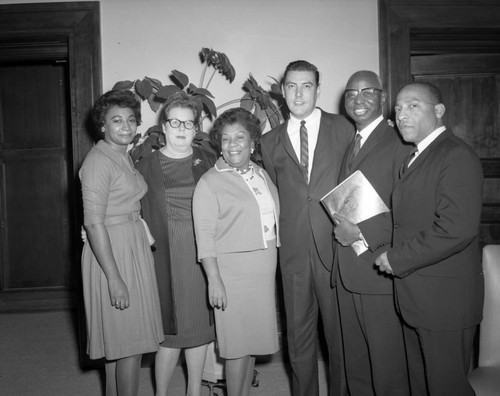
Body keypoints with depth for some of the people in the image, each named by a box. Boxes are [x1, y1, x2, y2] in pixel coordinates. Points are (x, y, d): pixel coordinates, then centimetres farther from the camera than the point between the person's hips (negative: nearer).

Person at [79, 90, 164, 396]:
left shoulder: (124, 157, 12)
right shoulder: (99, 161, -16)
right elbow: (93, 222, -21)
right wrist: (114, 277, -23)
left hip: (133, 247, 9)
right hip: (112, 252, -9)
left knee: (119, 341, 18)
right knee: (130, 342, -1)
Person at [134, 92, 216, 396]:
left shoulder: (208, 160, 7)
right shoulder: (147, 163, 2)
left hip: (203, 254, 3)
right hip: (167, 256, -2)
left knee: (200, 326, 11)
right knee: (172, 331, 0)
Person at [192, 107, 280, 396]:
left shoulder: (262, 175, 11)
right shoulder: (210, 183, -8)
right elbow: (205, 237, -12)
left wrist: (273, 268, 14)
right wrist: (214, 280, -17)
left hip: (265, 269, 6)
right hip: (232, 271, -6)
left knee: (253, 339, 14)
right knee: (238, 343, 1)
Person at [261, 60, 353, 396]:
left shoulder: (343, 128, 5)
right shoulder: (270, 141, 10)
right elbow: (274, 194, 14)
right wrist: (281, 234, 5)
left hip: (336, 245, -2)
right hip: (293, 251, 2)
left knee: (340, 332, 7)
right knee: (299, 336, 10)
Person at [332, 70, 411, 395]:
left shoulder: (399, 144, -9)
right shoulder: (348, 145, 16)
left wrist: (363, 236, -15)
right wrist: (344, 229, -1)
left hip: (380, 273, -7)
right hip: (347, 275, 7)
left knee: (389, 369, 4)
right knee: (355, 367, 18)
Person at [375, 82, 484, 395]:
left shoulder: (457, 156, -15)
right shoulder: (416, 157, 15)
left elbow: (457, 228, -25)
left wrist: (397, 259, -19)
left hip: (444, 298, -9)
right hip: (415, 296, 9)